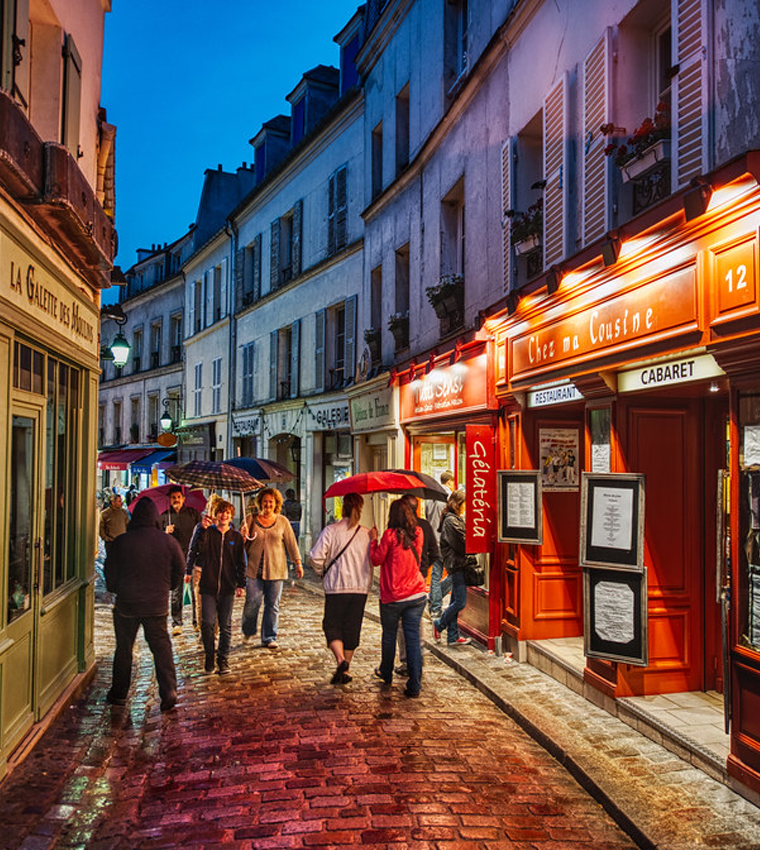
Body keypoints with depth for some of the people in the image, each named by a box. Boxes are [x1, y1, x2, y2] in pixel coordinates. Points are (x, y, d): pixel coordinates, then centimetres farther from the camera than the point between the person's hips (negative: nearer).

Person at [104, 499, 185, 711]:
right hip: (157, 604, 0)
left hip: (126, 603, 0)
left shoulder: (121, 542, -9)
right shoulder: (168, 541, -6)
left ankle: (119, 693, 24)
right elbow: (180, 570, 4)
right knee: (161, 646, 7)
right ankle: (169, 690, -4)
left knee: (124, 648, 14)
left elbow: (110, 572, 0)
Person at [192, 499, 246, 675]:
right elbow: (200, 549, -19)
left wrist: (241, 584, 4)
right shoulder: (208, 533, 1)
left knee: (225, 625, 6)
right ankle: (209, 656, 15)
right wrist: (203, 529, -32)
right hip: (208, 587, -1)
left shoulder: (236, 537, 7)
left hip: (228, 588, 1)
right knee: (207, 623, -5)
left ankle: (223, 659, 18)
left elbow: (241, 563, 10)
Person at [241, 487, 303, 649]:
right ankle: (248, 631, 25)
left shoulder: (282, 521, 6)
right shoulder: (251, 519, 5)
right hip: (254, 569, -1)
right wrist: (244, 536, -12)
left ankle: (269, 638, 14)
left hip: (276, 570, 1)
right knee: (252, 603, -1)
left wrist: (298, 563, 9)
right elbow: (242, 544, 10)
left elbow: (291, 543, 10)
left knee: (272, 605, 4)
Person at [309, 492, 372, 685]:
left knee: (332, 625, 10)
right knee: (352, 628, 12)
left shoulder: (331, 530, -8)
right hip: (361, 587, 3)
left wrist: (322, 572, 5)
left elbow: (316, 556, -13)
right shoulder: (367, 534, 0)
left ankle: (340, 659, -13)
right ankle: (345, 671, 18)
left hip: (337, 587, -3)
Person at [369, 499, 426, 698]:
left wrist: (373, 540, 7)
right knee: (413, 638, 4)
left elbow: (376, 559, -6)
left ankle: (386, 673, 35)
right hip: (417, 594, 3)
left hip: (393, 596, -3)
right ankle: (415, 685, 1)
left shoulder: (390, 534, -12)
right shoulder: (417, 533, 2)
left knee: (389, 635, 17)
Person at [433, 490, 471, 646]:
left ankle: (452, 637, 17)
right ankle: (439, 624, 10)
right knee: (460, 602, -7)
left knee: (455, 601, 12)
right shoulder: (451, 521, -15)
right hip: (456, 564, -10)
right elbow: (461, 545, -17)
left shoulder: (455, 519, 17)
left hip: (458, 564, 10)